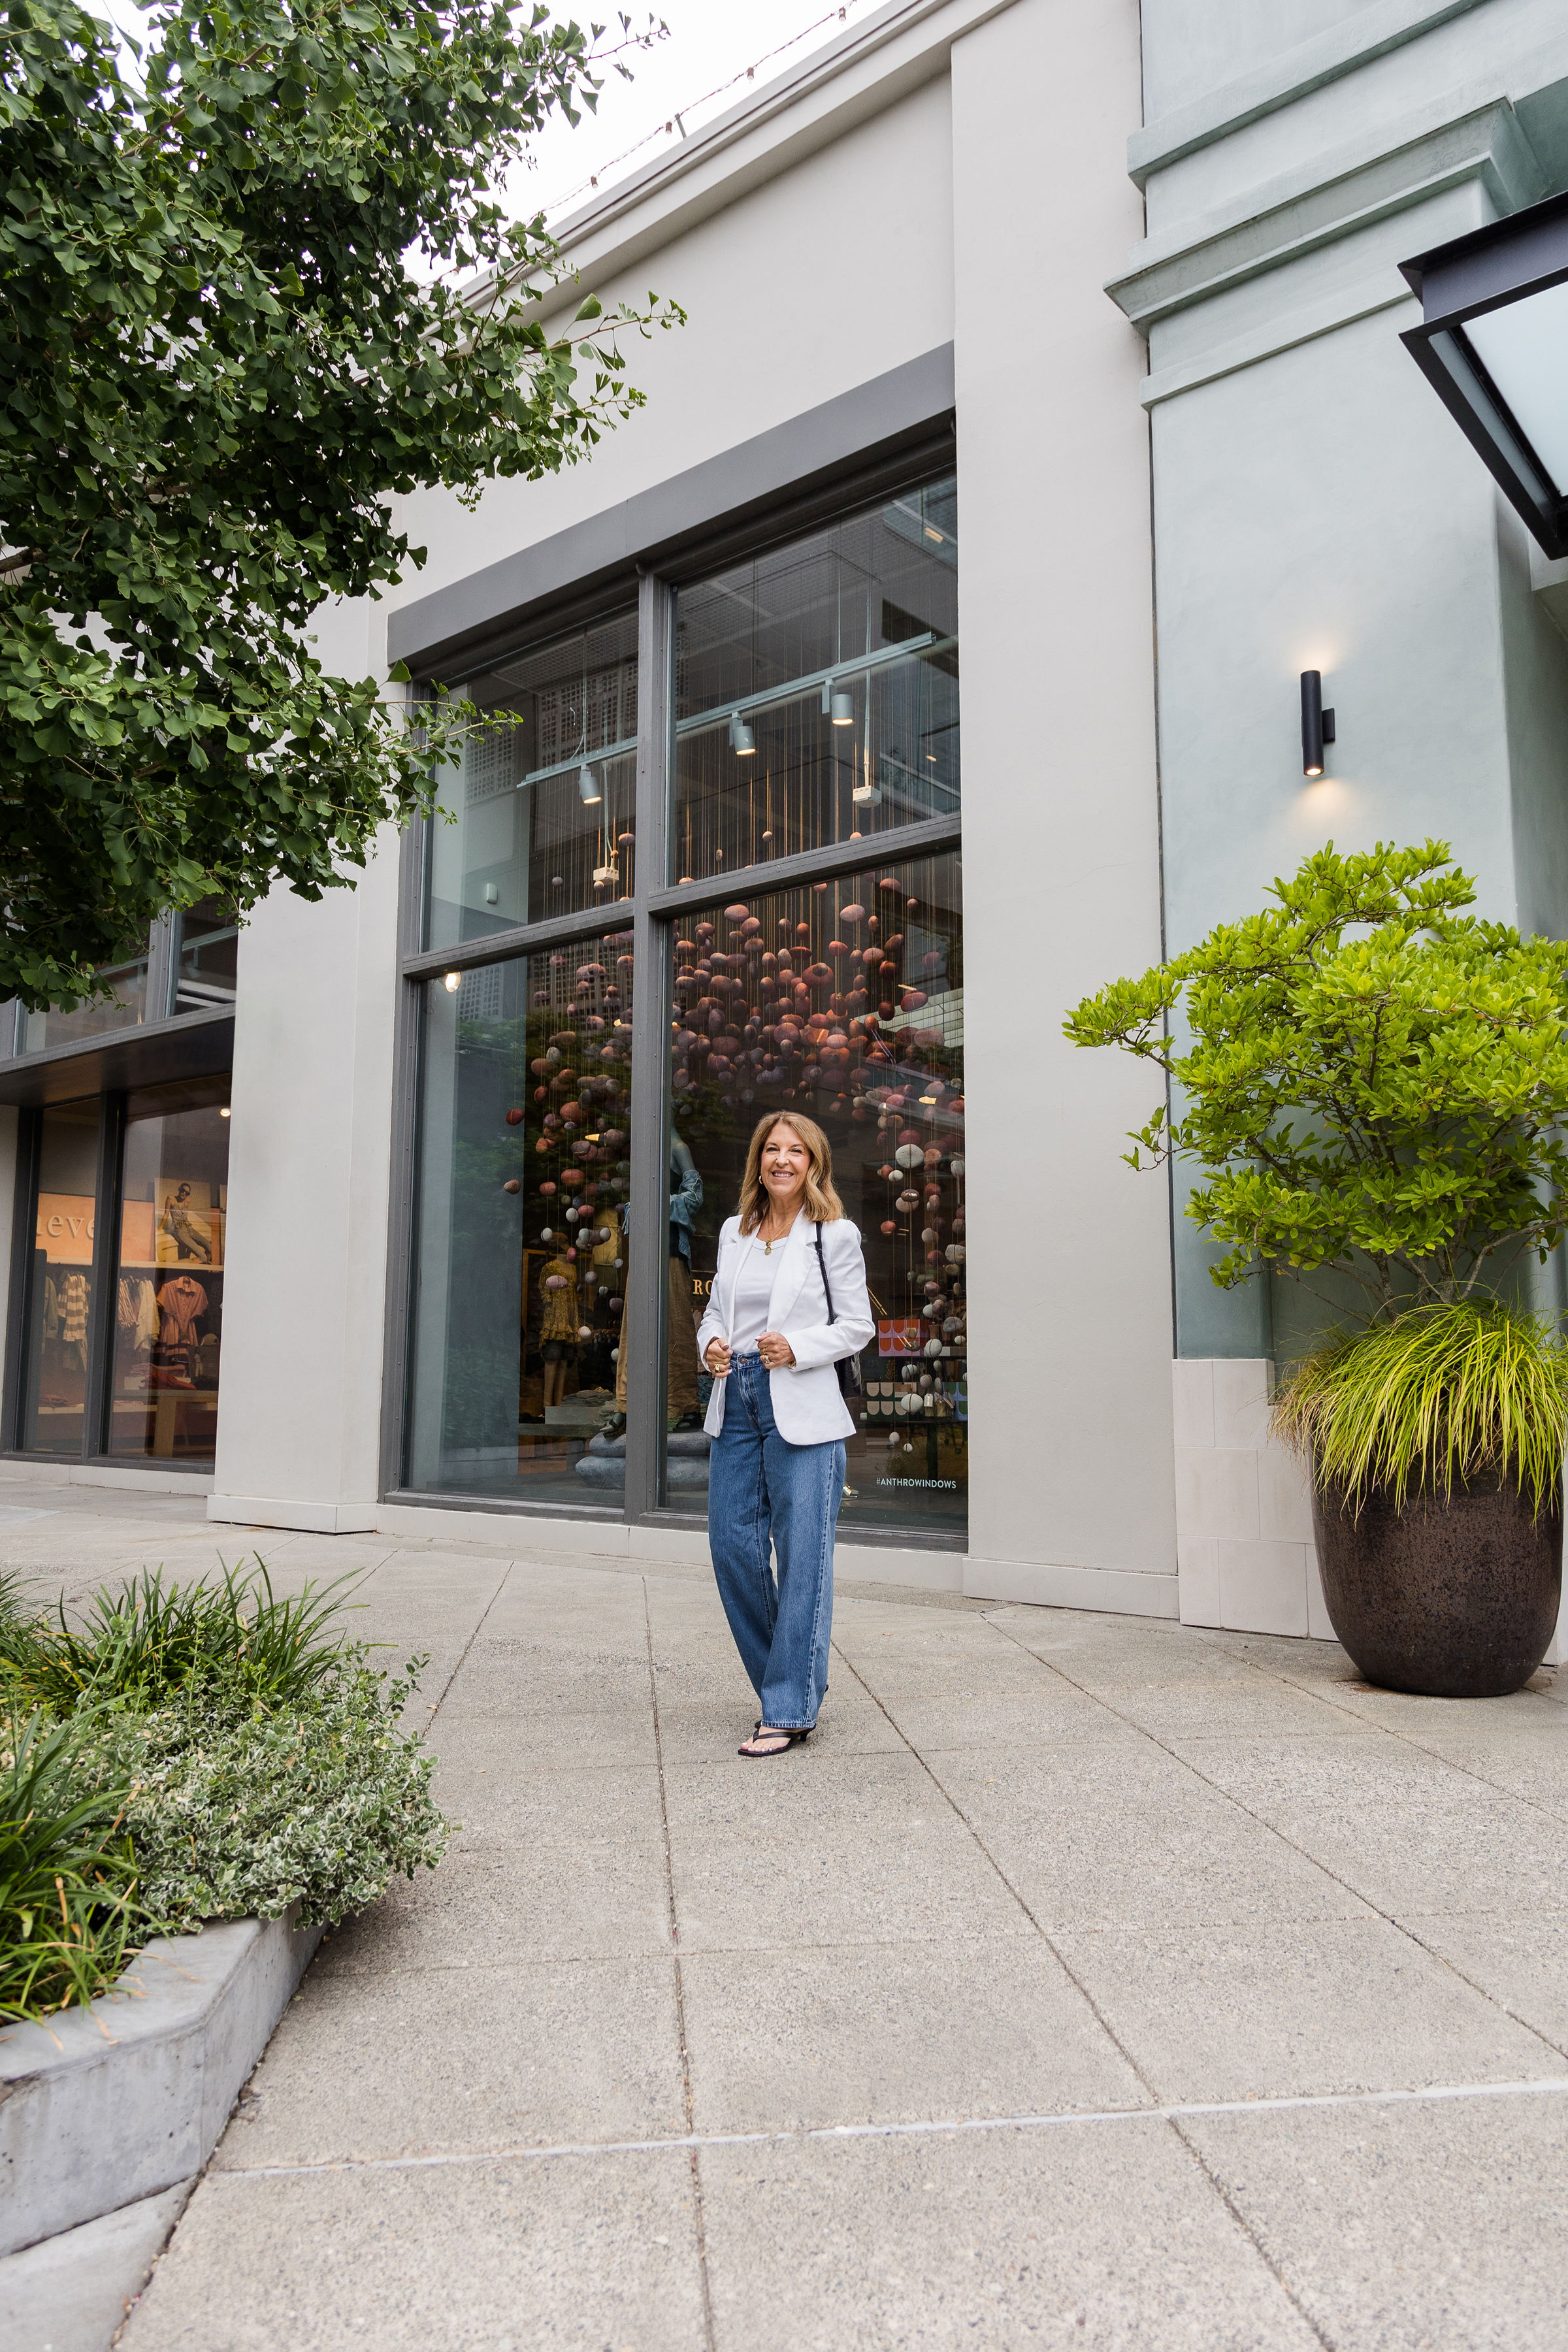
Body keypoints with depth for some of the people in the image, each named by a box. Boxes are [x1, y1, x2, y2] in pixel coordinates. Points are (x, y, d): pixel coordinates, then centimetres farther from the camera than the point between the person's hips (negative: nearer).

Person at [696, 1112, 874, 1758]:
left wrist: (796, 1348, -16)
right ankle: (794, 1678, 24)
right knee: (732, 1547, 6)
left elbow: (858, 1326, -1)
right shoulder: (734, 1232, 14)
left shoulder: (835, 1236, -1)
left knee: (801, 1557, -2)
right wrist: (711, 1344, -2)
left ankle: (790, 1710, 7)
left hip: (800, 1409, -5)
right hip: (735, 1401, 6)